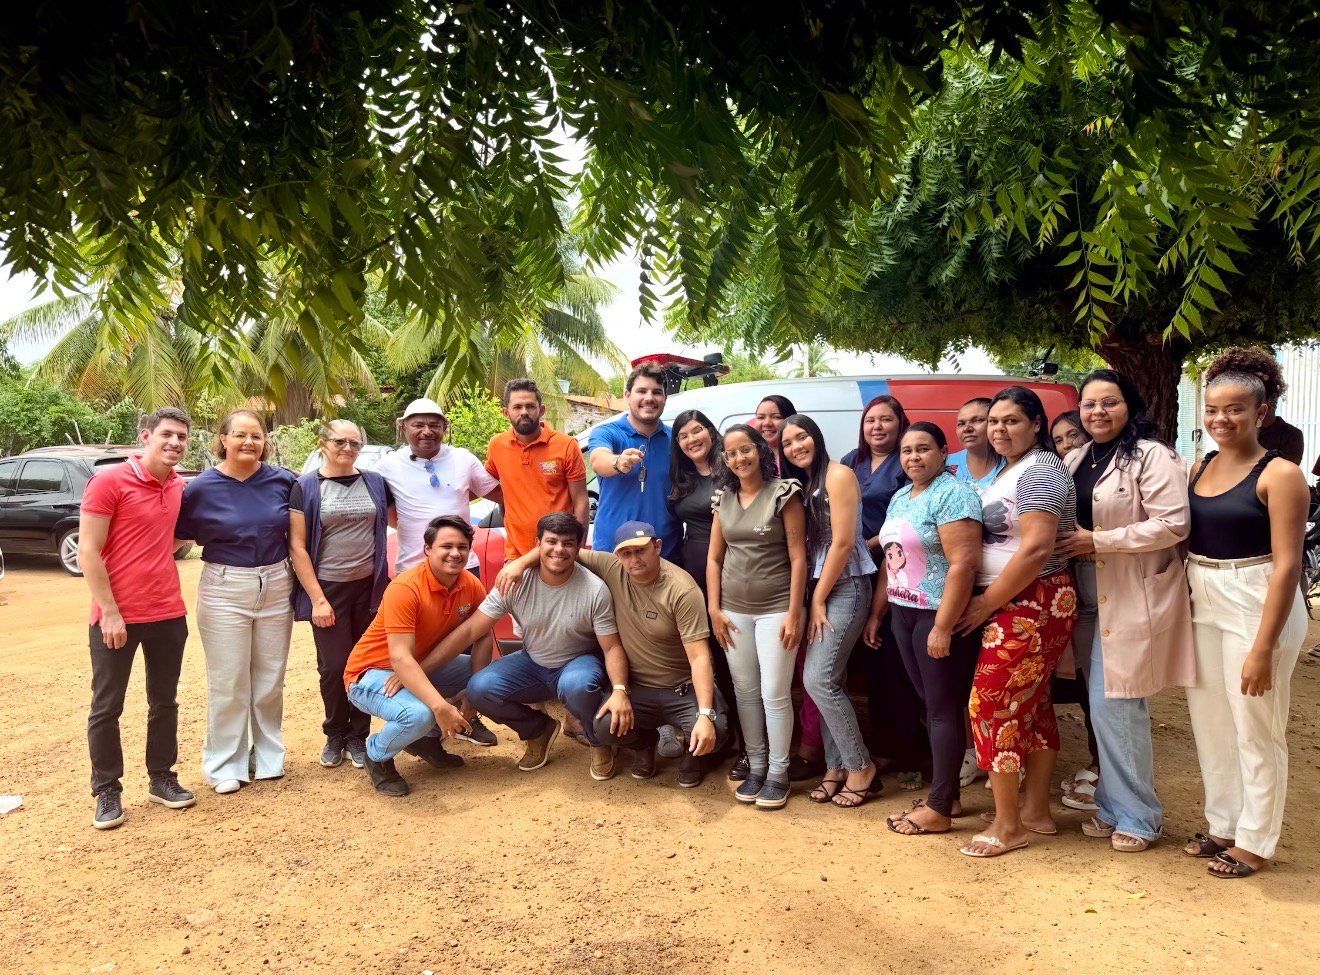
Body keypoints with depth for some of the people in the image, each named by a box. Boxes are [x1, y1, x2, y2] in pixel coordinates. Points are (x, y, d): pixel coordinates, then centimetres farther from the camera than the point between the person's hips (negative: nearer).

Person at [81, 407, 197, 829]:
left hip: (168, 613, 6)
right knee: (106, 706, 6)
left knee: (164, 701, 14)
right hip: (116, 616, -5)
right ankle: (106, 791, 18)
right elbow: (87, 551, -14)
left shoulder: (180, 487, 6)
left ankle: (161, 778, 27)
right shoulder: (109, 481, -12)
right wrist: (109, 611, -17)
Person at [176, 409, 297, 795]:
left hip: (277, 588, 2)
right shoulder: (202, 487, -7)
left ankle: (268, 755, 27)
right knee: (228, 683, 5)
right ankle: (225, 764, 19)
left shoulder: (282, 481, -2)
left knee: (270, 679, 12)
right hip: (224, 591, -2)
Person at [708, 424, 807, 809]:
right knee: (745, 692, 10)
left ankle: (778, 773, 14)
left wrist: (793, 614, -13)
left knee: (774, 694, -1)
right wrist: (714, 609, 3)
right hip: (734, 610, 5)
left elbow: (798, 557, -9)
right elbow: (714, 558, 10)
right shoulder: (723, 499, 7)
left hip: (776, 609, -4)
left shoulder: (784, 494, -7)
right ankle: (755, 767, 23)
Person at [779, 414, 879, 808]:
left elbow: (843, 542, -15)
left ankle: (861, 768, 2)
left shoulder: (838, 475, -10)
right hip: (817, 589, 8)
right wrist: (811, 599, 5)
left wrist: (818, 599, -12)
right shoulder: (800, 484, 15)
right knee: (828, 681, 6)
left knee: (819, 679, -12)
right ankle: (836, 768, 14)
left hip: (845, 586, -8)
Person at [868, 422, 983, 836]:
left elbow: (963, 563, -21)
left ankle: (939, 809, 7)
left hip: (939, 616, -8)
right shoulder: (900, 498, 14)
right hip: (904, 613, 8)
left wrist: (943, 627, -24)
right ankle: (948, 795, 24)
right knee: (931, 705, 13)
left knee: (943, 708, -1)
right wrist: (875, 613, 18)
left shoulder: (953, 494, -13)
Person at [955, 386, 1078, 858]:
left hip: (1031, 604, -10)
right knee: (1031, 705, 15)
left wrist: (985, 603, -18)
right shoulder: (1009, 469, 17)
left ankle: (1007, 826, 4)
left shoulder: (1039, 470, -14)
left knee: (993, 705, -7)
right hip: (1011, 604, 10)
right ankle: (1036, 810, 26)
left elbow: (1035, 549, -23)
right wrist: (987, 602, 9)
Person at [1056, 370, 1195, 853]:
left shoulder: (1151, 456, -10)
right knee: (1103, 705, 12)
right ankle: (1114, 805, 25)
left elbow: (1173, 524, -19)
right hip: (1091, 600, 7)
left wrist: (1098, 541, -19)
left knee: (1116, 704, -4)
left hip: (1133, 599, -7)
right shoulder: (1076, 460, 13)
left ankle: (1138, 815, 12)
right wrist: (1069, 545, 2)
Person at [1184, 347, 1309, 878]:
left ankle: (1254, 841, 23)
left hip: (1256, 606, -6)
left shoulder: (1279, 474, -12)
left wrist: (1263, 646, -19)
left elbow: (1286, 564, -15)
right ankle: (1222, 825, 33)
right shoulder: (1201, 468, 8)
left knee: (1254, 730, 6)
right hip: (1202, 605, 7)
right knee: (1210, 723, 16)